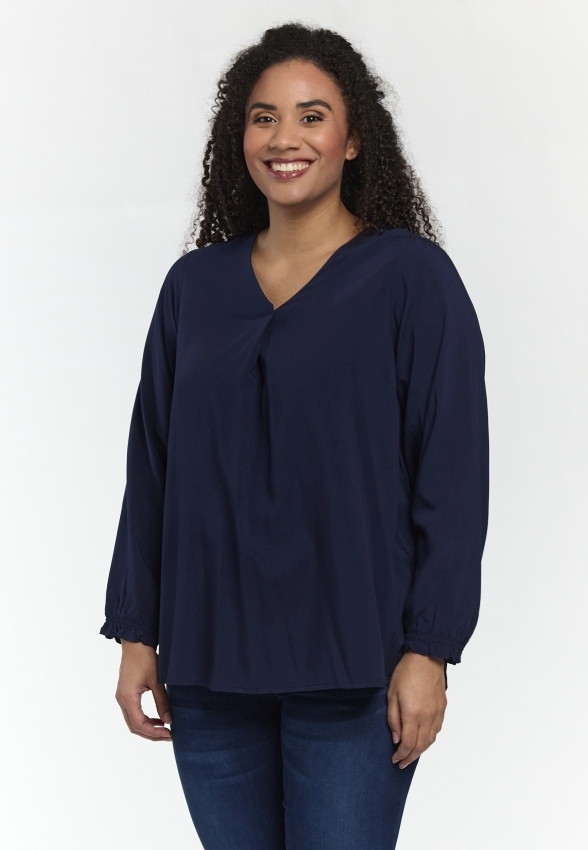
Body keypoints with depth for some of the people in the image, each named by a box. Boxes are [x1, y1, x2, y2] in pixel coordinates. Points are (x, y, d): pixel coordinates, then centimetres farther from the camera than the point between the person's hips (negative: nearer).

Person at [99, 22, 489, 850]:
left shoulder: (412, 277, -3)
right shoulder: (196, 284, 8)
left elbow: (453, 476, -6)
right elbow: (151, 468, 11)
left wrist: (428, 651, -11)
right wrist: (136, 632, 7)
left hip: (349, 664, -4)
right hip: (207, 660, 4)